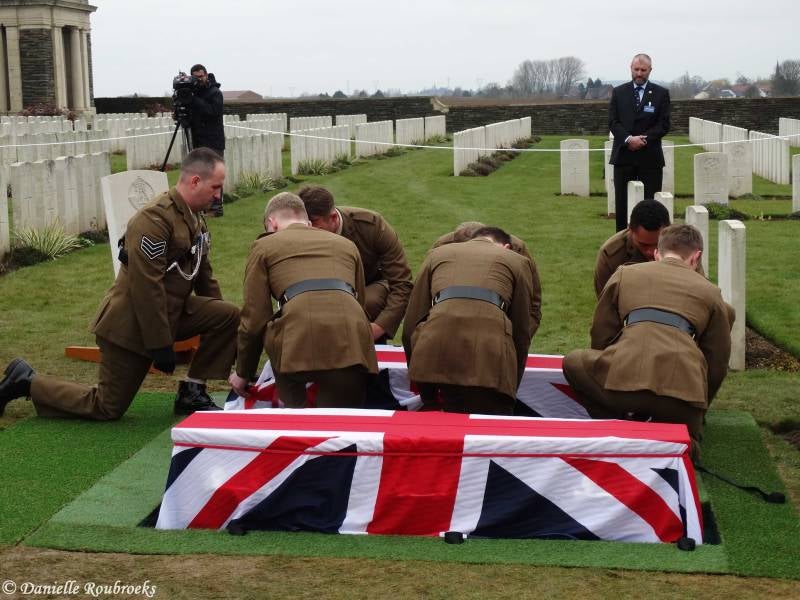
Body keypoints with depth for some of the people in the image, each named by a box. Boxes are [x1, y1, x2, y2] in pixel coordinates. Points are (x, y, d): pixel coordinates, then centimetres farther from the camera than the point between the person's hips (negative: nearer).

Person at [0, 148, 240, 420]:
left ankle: (192, 392, 2)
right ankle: (26, 382, 15)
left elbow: (203, 273, 16)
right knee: (107, 409, -1)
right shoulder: (154, 219, -24)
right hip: (131, 323, -9)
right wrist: (161, 346, -24)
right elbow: (147, 287, -27)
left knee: (228, 315, -9)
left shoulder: (194, 219, 7)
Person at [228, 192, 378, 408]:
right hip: (353, 342, 3)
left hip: (300, 343, -3)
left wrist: (243, 374, 30)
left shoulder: (264, 246, 21)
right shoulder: (346, 245, 31)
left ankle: (293, 413, 26)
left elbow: (254, 318, 16)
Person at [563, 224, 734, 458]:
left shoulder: (624, 273, 25)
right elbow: (718, 363, 27)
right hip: (684, 390, 1)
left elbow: (600, 337, 28)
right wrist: (699, 408, 43)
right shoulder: (710, 291, 25)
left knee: (573, 362, 28)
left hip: (623, 378, -1)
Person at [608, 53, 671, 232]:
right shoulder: (619, 92, 9)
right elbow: (613, 122, 1)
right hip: (623, 155, 1)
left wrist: (643, 139, -14)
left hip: (650, 156, -1)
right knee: (622, 203, 3)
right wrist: (628, 139, -16)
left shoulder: (661, 93, 5)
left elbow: (664, 125, -2)